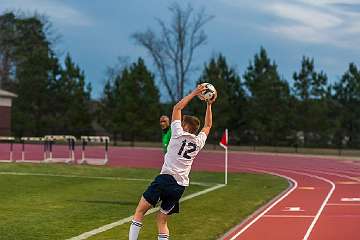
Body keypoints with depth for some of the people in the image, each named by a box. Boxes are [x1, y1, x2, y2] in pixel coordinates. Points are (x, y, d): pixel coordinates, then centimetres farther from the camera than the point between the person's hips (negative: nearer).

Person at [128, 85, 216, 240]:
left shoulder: (179, 134, 1)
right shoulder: (199, 142, 12)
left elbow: (177, 107, 11)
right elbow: (208, 125, 32)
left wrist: (194, 93, 15)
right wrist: (209, 105, 34)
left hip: (166, 178, -5)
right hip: (180, 186, 5)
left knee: (140, 211, -2)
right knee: (162, 220, 12)